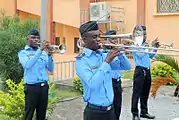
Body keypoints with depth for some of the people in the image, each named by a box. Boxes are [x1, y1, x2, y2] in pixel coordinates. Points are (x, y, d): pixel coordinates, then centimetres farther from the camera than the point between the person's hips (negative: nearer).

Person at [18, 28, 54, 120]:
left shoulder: (43, 52, 13)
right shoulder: (23, 52, 1)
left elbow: (51, 69, 5)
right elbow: (27, 65, -21)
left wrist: (49, 55, -10)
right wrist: (40, 49, -23)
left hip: (44, 87, 4)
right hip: (31, 87, -4)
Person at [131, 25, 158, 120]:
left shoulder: (144, 44, 13)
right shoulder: (134, 45, -9)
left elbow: (150, 56, 22)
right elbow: (140, 55, -23)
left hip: (147, 70, 8)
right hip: (140, 70, -8)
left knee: (145, 93, 15)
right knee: (137, 93, -2)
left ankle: (144, 112, 26)